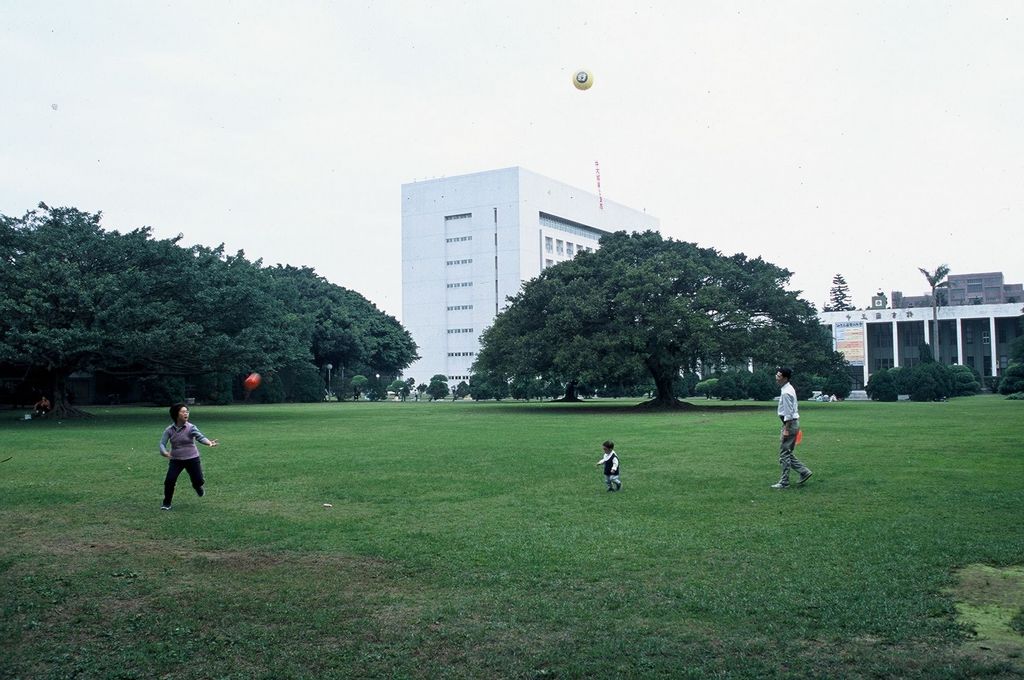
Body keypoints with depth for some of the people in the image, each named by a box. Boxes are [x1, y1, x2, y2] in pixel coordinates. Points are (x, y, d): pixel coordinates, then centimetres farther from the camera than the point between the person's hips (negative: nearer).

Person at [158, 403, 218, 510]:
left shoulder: (191, 428, -11)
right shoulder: (169, 430, -4)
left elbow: (200, 437, -25)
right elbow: (162, 443, -5)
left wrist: (209, 442, -47)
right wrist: (164, 452, -28)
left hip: (192, 459, -1)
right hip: (175, 460, 1)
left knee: (198, 480, -2)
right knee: (169, 481, -11)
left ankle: (197, 487, 38)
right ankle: (167, 503, 11)